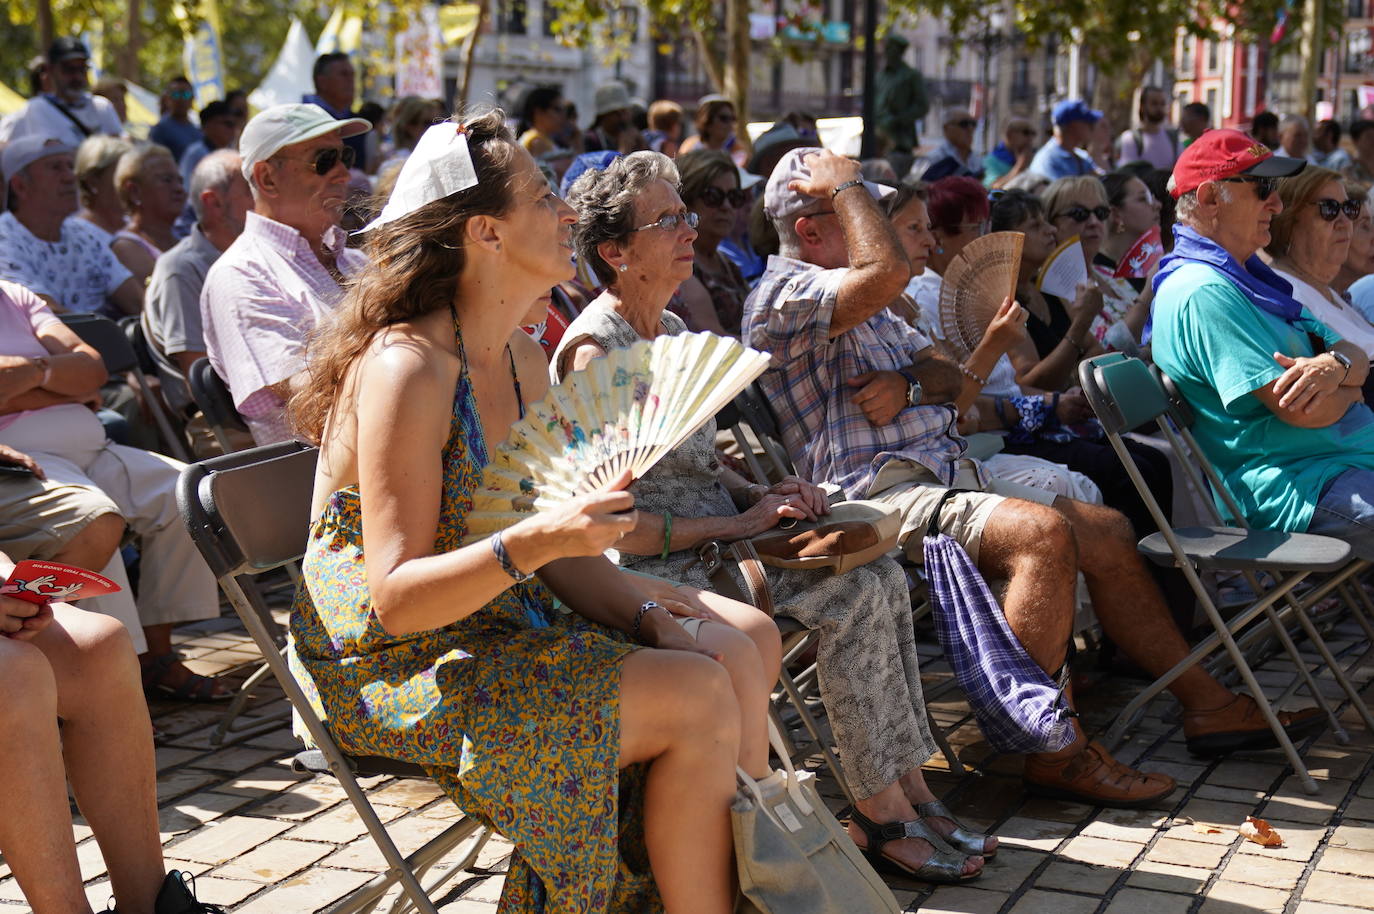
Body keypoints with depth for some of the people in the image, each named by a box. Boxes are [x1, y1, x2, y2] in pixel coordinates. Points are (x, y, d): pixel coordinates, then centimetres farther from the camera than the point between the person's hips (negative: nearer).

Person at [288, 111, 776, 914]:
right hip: (397, 667, -9)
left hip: (503, 620, 9)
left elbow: (558, 548, 5)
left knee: (746, 644, 1)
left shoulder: (523, 358, 5)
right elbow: (395, 597, -25)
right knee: (697, 698, -20)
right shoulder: (407, 368, -22)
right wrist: (532, 543, -38)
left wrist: (643, 608, -12)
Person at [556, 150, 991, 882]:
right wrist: (735, 522, -18)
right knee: (856, 596, -19)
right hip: (655, 569, -9)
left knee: (880, 576, -9)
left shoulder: (671, 331, 14)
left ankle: (908, 791, -4)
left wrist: (760, 495, 1)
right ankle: (882, 814, -8)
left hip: (713, 538, 9)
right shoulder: (595, 351, -16)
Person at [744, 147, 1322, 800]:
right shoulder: (782, 295, -8)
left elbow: (952, 376, 21)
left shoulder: (863, 308, 25)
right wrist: (845, 185, -11)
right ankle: (1054, 750, -26)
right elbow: (887, 272, -28)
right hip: (881, 492, -10)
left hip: (946, 472, 10)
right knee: (1042, 530, -31)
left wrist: (909, 382, -3)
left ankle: (1205, 703, 13)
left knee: (1106, 530, 4)